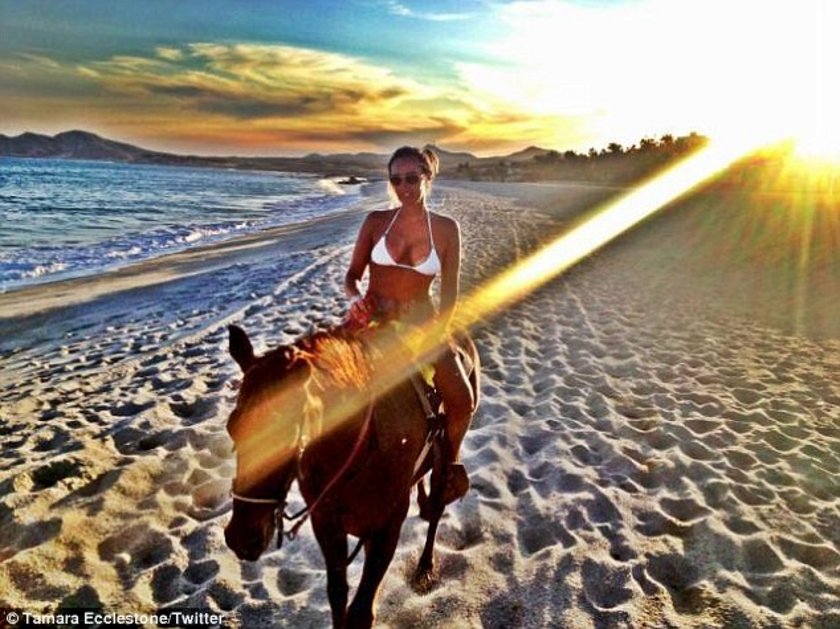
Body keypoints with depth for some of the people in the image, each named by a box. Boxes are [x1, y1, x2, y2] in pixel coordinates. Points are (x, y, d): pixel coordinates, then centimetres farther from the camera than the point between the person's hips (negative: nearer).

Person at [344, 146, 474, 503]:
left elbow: (449, 292, -1)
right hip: (371, 318, 1)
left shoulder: (446, 229, -1)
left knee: (461, 399, -14)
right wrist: (355, 298, -17)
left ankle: (448, 463, 17)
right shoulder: (376, 222, 1)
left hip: (420, 323, -1)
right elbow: (352, 275, 6)